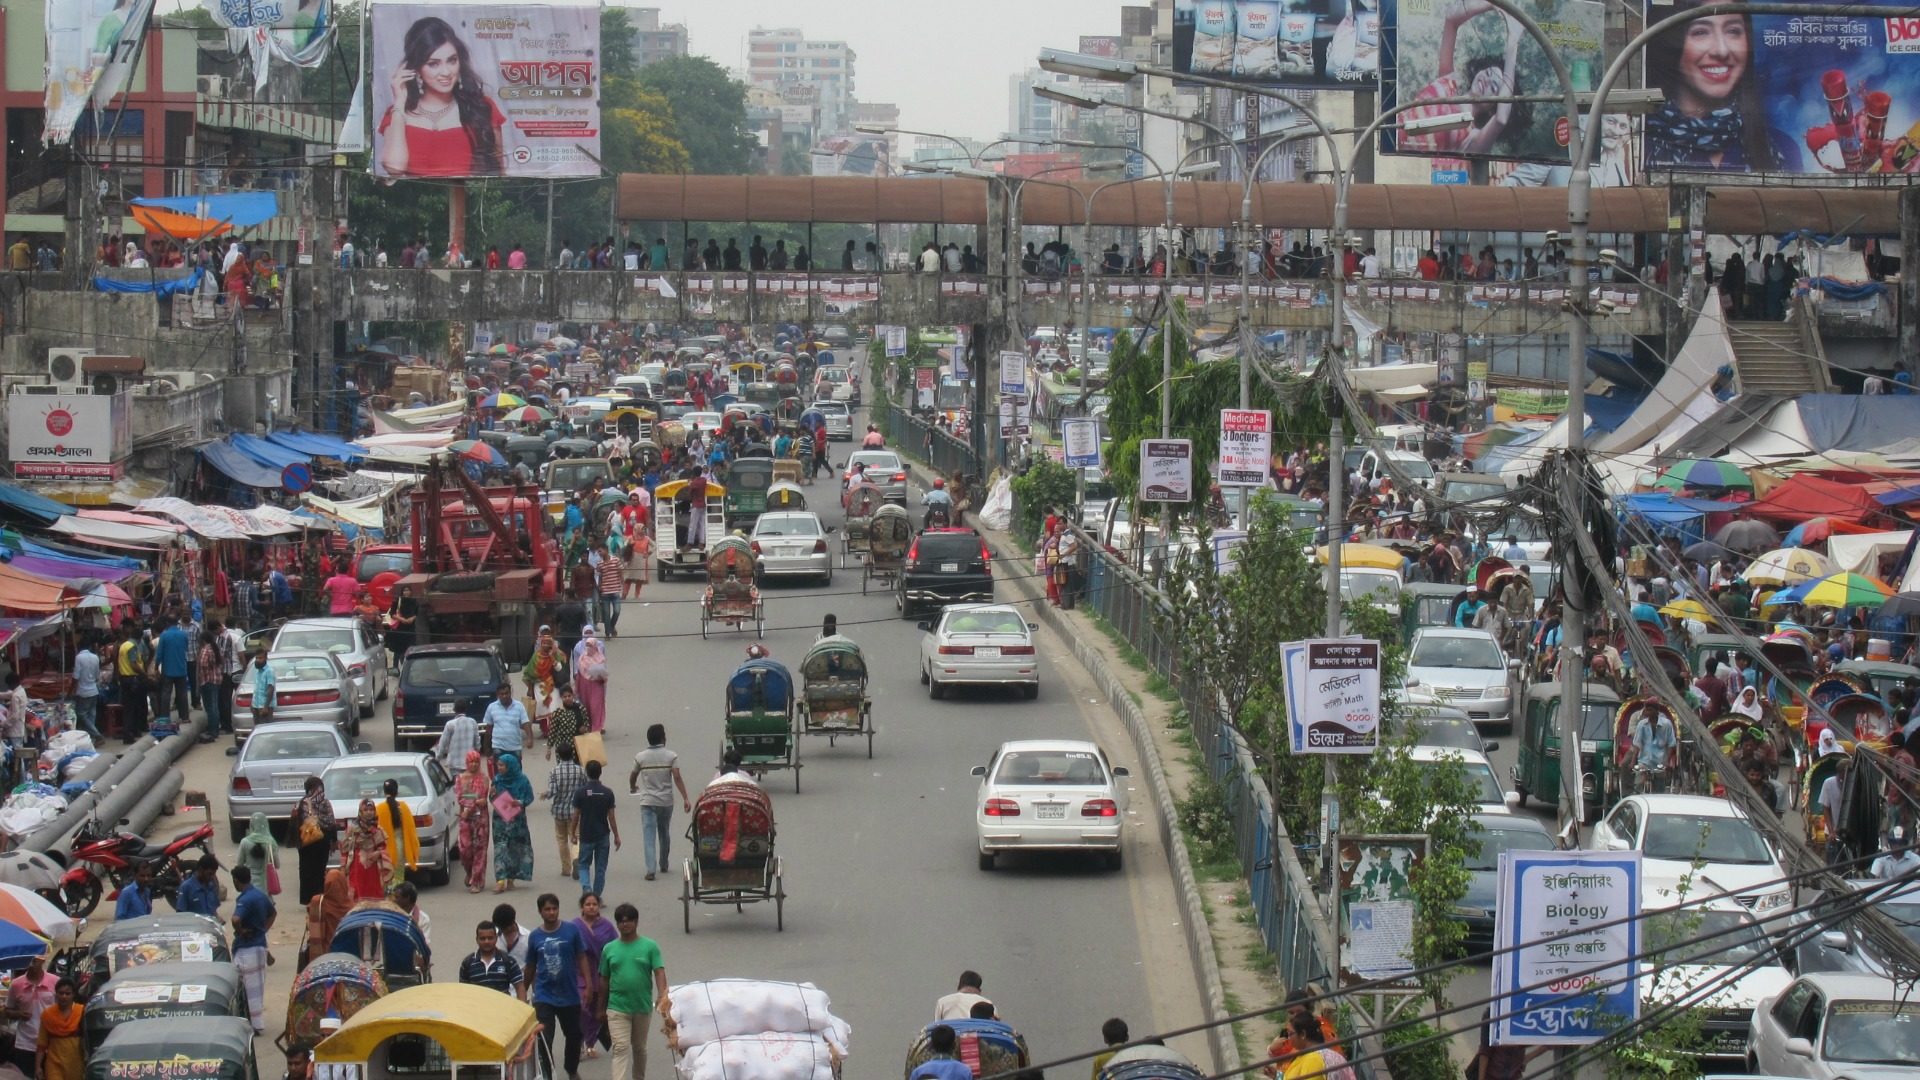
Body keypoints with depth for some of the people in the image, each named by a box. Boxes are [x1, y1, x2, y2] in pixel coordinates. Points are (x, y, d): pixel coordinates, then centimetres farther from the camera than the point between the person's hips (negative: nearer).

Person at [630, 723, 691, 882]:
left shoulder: (640, 757, -1)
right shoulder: (671, 756, -5)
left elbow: (632, 778, 11)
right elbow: (677, 778, -13)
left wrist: (633, 788, 34)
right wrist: (685, 798, -12)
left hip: (647, 802, -1)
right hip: (666, 802, 1)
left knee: (648, 836, -5)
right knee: (664, 834, 19)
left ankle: (651, 869, -17)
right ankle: (663, 865, 32)